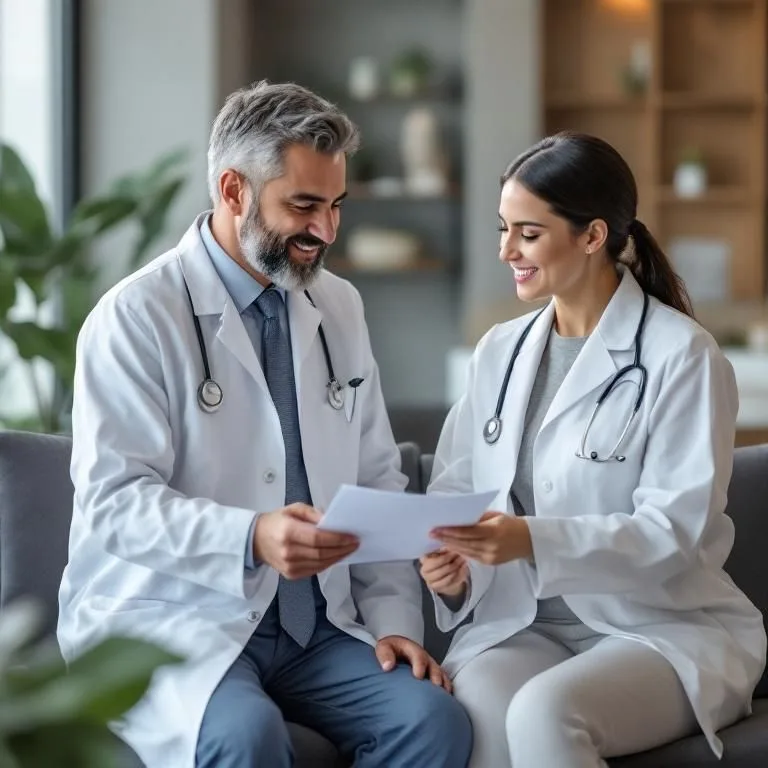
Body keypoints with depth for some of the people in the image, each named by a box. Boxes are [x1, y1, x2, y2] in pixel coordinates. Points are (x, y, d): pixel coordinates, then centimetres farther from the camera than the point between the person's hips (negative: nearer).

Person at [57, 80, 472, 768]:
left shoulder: (340, 308, 11)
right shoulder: (136, 316, -7)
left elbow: (379, 484, 13)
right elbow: (114, 501, -16)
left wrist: (393, 617, 0)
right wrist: (249, 539, -31)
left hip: (315, 622, 6)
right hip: (167, 620, -5)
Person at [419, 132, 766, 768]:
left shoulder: (681, 355, -8)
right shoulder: (499, 351, 11)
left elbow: (675, 532, -14)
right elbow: (455, 489, 11)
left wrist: (535, 541, -27)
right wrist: (453, 560, -12)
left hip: (666, 629, -4)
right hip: (522, 624, 4)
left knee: (545, 710, -34)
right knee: (478, 712, -31)